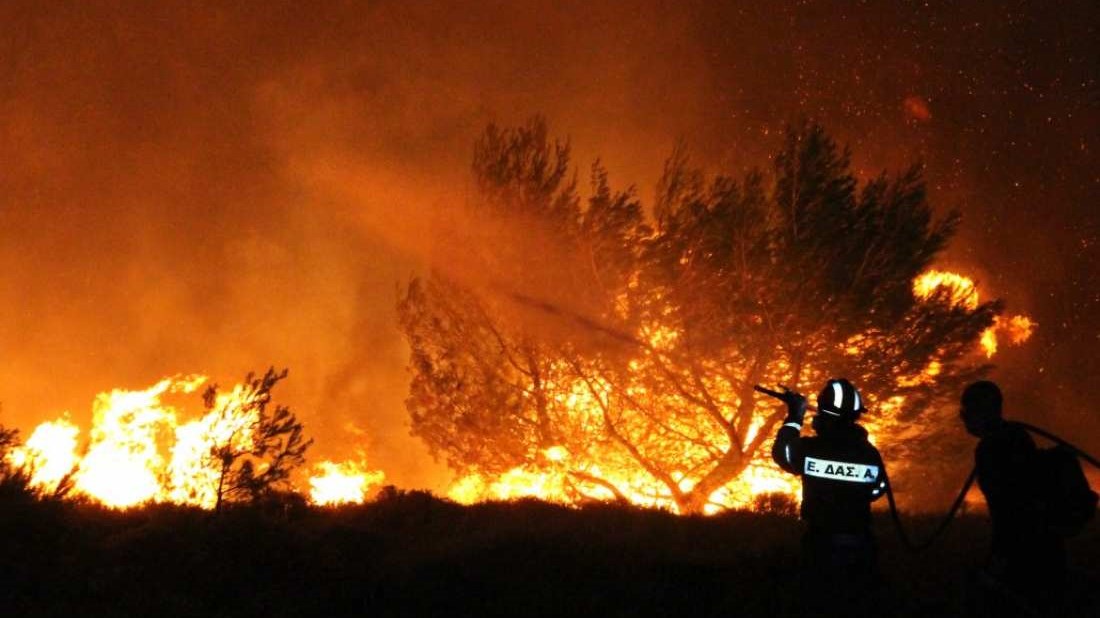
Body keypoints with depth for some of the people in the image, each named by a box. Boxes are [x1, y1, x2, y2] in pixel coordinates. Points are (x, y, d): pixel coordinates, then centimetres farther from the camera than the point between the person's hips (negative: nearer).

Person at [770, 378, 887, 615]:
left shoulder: (809, 448, -14)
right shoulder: (870, 453, -9)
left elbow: (781, 452, 7)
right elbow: (877, 490, 8)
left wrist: (795, 417, 17)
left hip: (821, 545, -2)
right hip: (860, 546, 2)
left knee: (821, 606, 10)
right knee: (856, 606, 15)